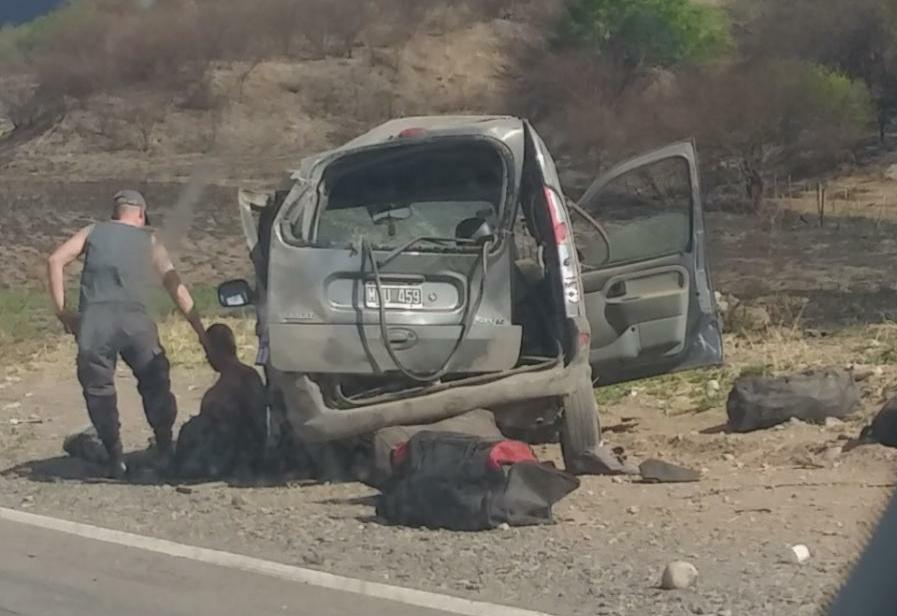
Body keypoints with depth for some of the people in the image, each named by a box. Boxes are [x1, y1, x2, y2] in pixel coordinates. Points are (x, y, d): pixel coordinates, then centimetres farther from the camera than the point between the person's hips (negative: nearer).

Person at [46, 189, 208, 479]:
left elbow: (56, 260, 6)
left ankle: (115, 458, 6)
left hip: (93, 320, 0)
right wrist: (201, 332, 15)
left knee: (98, 389, 9)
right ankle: (166, 451, 14)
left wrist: (62, 311, 7)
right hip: (135, 320, 0)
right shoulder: (149, 240, 21)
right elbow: (177, 289, 15)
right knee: (155, 385, 15)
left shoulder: (93, 232, 21)